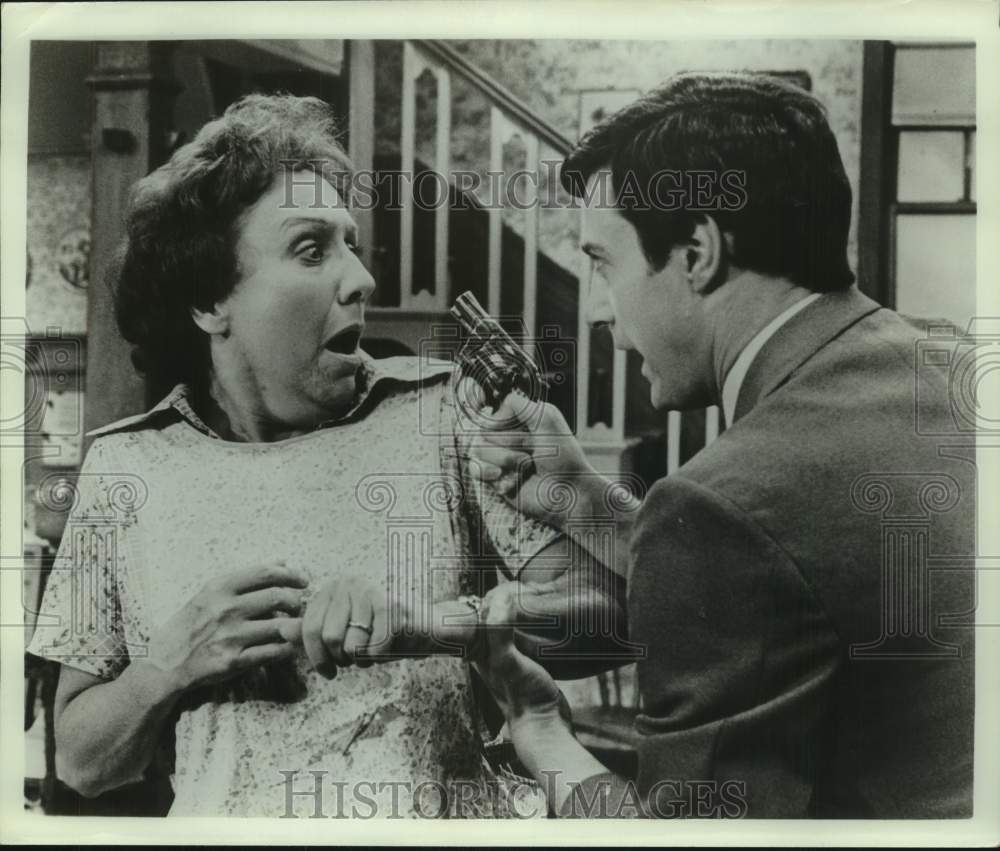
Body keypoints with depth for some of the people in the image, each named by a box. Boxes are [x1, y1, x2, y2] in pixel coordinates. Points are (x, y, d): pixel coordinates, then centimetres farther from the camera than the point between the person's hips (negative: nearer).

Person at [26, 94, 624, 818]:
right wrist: (174, 667, -11)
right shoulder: (127, 466, 3)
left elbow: (605, 610, -8)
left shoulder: (443, 412, -1)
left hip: (443, 817, -1)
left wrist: (428, 622, -22)